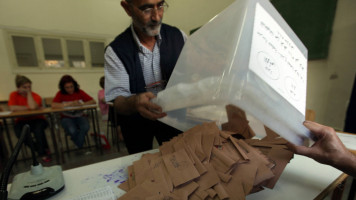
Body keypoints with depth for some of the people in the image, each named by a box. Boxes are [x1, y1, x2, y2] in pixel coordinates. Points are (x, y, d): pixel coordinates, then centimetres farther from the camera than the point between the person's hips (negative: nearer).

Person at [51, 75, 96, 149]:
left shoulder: (80, 92, -2)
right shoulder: (60, 94, -4)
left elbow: (93, 101, -10)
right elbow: (53, 105, -22)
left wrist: (81, 104, -25)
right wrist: (70, 104, -26)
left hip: (79, 116, 1)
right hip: (66, 118, -1)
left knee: (85, 127, -30)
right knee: (72, 130, -31)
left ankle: (79, 147, -7)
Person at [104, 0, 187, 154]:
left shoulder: (179, 36, -9)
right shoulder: (115, 51, -17)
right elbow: (118, 100, -20)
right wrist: (134, 103, -43)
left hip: (172, 115, 2)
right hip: (136, 123, -1)